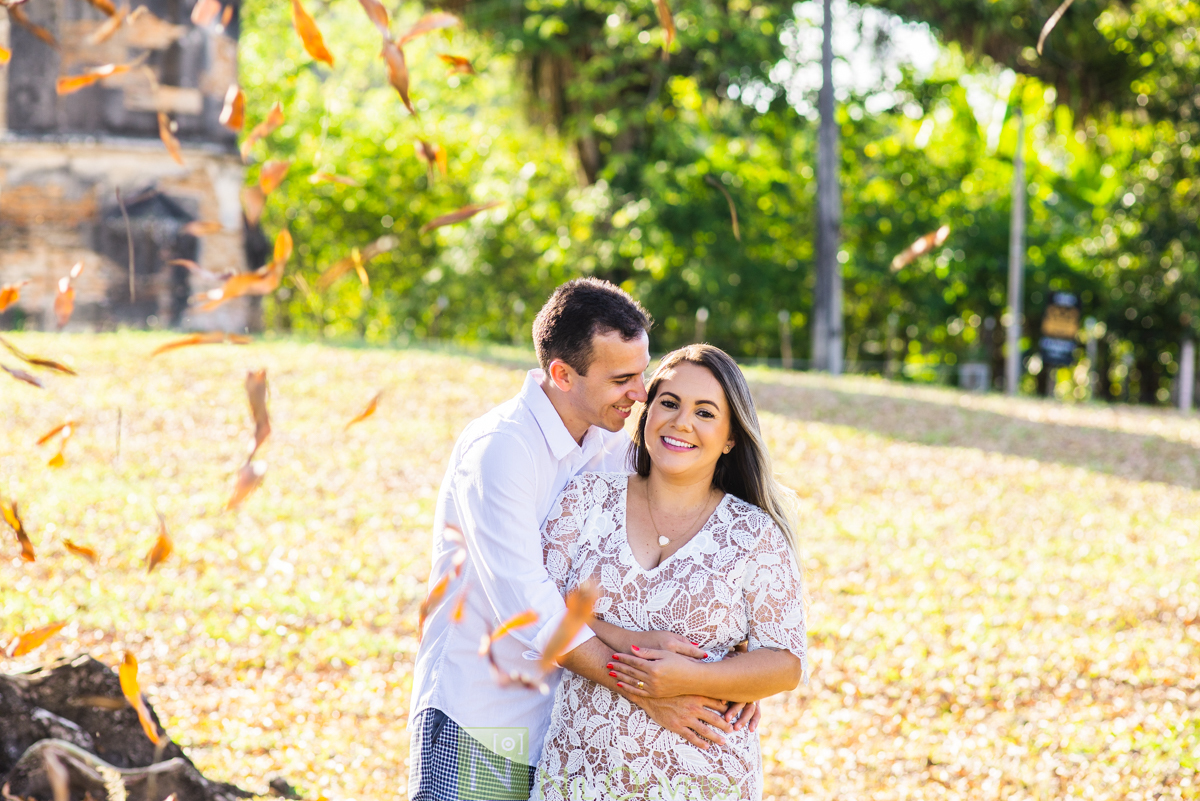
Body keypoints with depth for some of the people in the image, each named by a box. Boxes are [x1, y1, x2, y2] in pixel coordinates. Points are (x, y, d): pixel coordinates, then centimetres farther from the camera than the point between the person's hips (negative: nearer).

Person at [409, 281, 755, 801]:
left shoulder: (614, 446, 6)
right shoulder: (498, 449, -17)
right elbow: (527, 606, -24)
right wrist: (643, 692, -24)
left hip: (563, 726, 6)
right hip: (476, 726, -6)